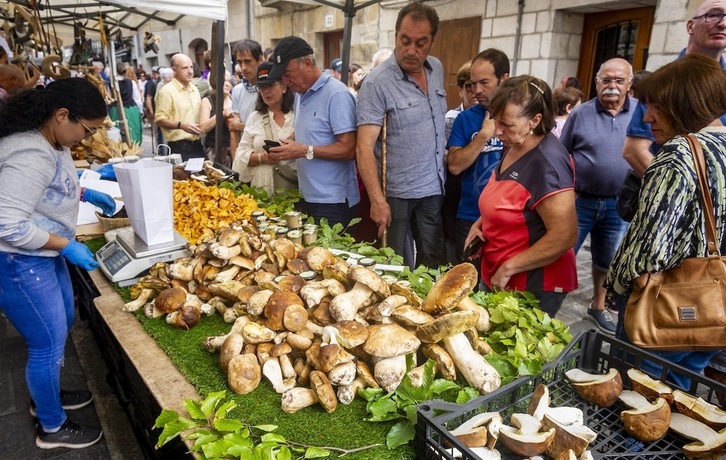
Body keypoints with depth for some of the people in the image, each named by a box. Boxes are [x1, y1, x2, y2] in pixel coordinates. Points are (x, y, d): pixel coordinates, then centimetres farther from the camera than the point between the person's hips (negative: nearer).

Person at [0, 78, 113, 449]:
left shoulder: (52, 142, 2)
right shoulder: (31, 155, -29)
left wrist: (85, 193, 9)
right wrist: (66, 246, -23)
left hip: (43, 256, 10)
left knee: (63, 323, 24)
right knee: (48, 345, 4)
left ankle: (46, 395, 47)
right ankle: (52, 429, 27)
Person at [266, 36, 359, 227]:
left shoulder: (337, 94, -16)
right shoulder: (302, 94, 12)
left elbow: (349, 149, -21)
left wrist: (305, 151, -24)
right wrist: (288, 143, 3)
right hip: (306, 198, 9)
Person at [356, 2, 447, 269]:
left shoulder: (437, 69, 5)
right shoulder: (377, 82, -15)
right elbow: (364, 147, -20)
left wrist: (445, 170, 13)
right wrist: (377, 200, -28)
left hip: (435, 188, 6)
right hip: (396, 193, -6)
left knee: (435, 264, 16)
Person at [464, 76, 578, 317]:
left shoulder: (547, 162, -23)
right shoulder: (513, 147, 4)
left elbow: (564, 237, -26)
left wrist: (509, 268, -21)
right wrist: (481, 223, 2)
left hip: (533, 288, -9)